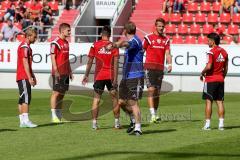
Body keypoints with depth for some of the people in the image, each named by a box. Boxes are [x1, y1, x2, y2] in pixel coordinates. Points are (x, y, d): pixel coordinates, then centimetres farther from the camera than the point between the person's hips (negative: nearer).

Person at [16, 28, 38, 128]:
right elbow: (25, 63, -18)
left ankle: (22, 121, 9)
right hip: (24, 77, -10)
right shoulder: (24, 47, -12)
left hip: (23, 77, 10)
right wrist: (30, 78, -20)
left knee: (22, 99, 8)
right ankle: (26, 120, -19)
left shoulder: (27, 47, 20)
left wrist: (33, 76, 25)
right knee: (26, 98, -14)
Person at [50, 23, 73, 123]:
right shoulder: (55, 43, -10)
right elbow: (53, 57, -14)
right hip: (58, 73, -9)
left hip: (65, 73, 9)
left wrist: (70, 71, 19)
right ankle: (54, 116, -4)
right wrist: (56, 71, -19)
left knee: (62, 94, 10)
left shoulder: (66, 43, 16)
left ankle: (59, 116, 14)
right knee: (56, 93, -6)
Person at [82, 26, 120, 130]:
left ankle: (94, 122, -1)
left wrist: (86, 76, 8)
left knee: (96, 99, 5)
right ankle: (117, 122, 11)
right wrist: (115, 79, -8)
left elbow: (90, 61, 1)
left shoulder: (95, 45, 0)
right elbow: (115, 64, -7)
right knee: (114, 98, 11)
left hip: (99, 76, 0)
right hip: (110, 76, 0)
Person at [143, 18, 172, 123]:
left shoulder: (166, 40, 10)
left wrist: (170, 64, -15)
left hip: (160, 68, 4)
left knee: (157, 92, 10)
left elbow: (167, 54, 2)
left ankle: (155, 114, 20)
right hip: (150, 66, -4)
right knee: (151, 89, -13)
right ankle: (153, 115, -20)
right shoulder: (148, 38, -1)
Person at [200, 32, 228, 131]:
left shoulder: (211, 52, -14)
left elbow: (209, 67, -22)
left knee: (209, 101, -2)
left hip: (210, 80, -6)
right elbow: (226, 68, 12)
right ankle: (221, 124, 3)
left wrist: (202, 73, -6)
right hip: (220, 80, 6)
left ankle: (207, 124, -3)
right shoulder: (224, 52, 8)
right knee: (220, 101, 7)